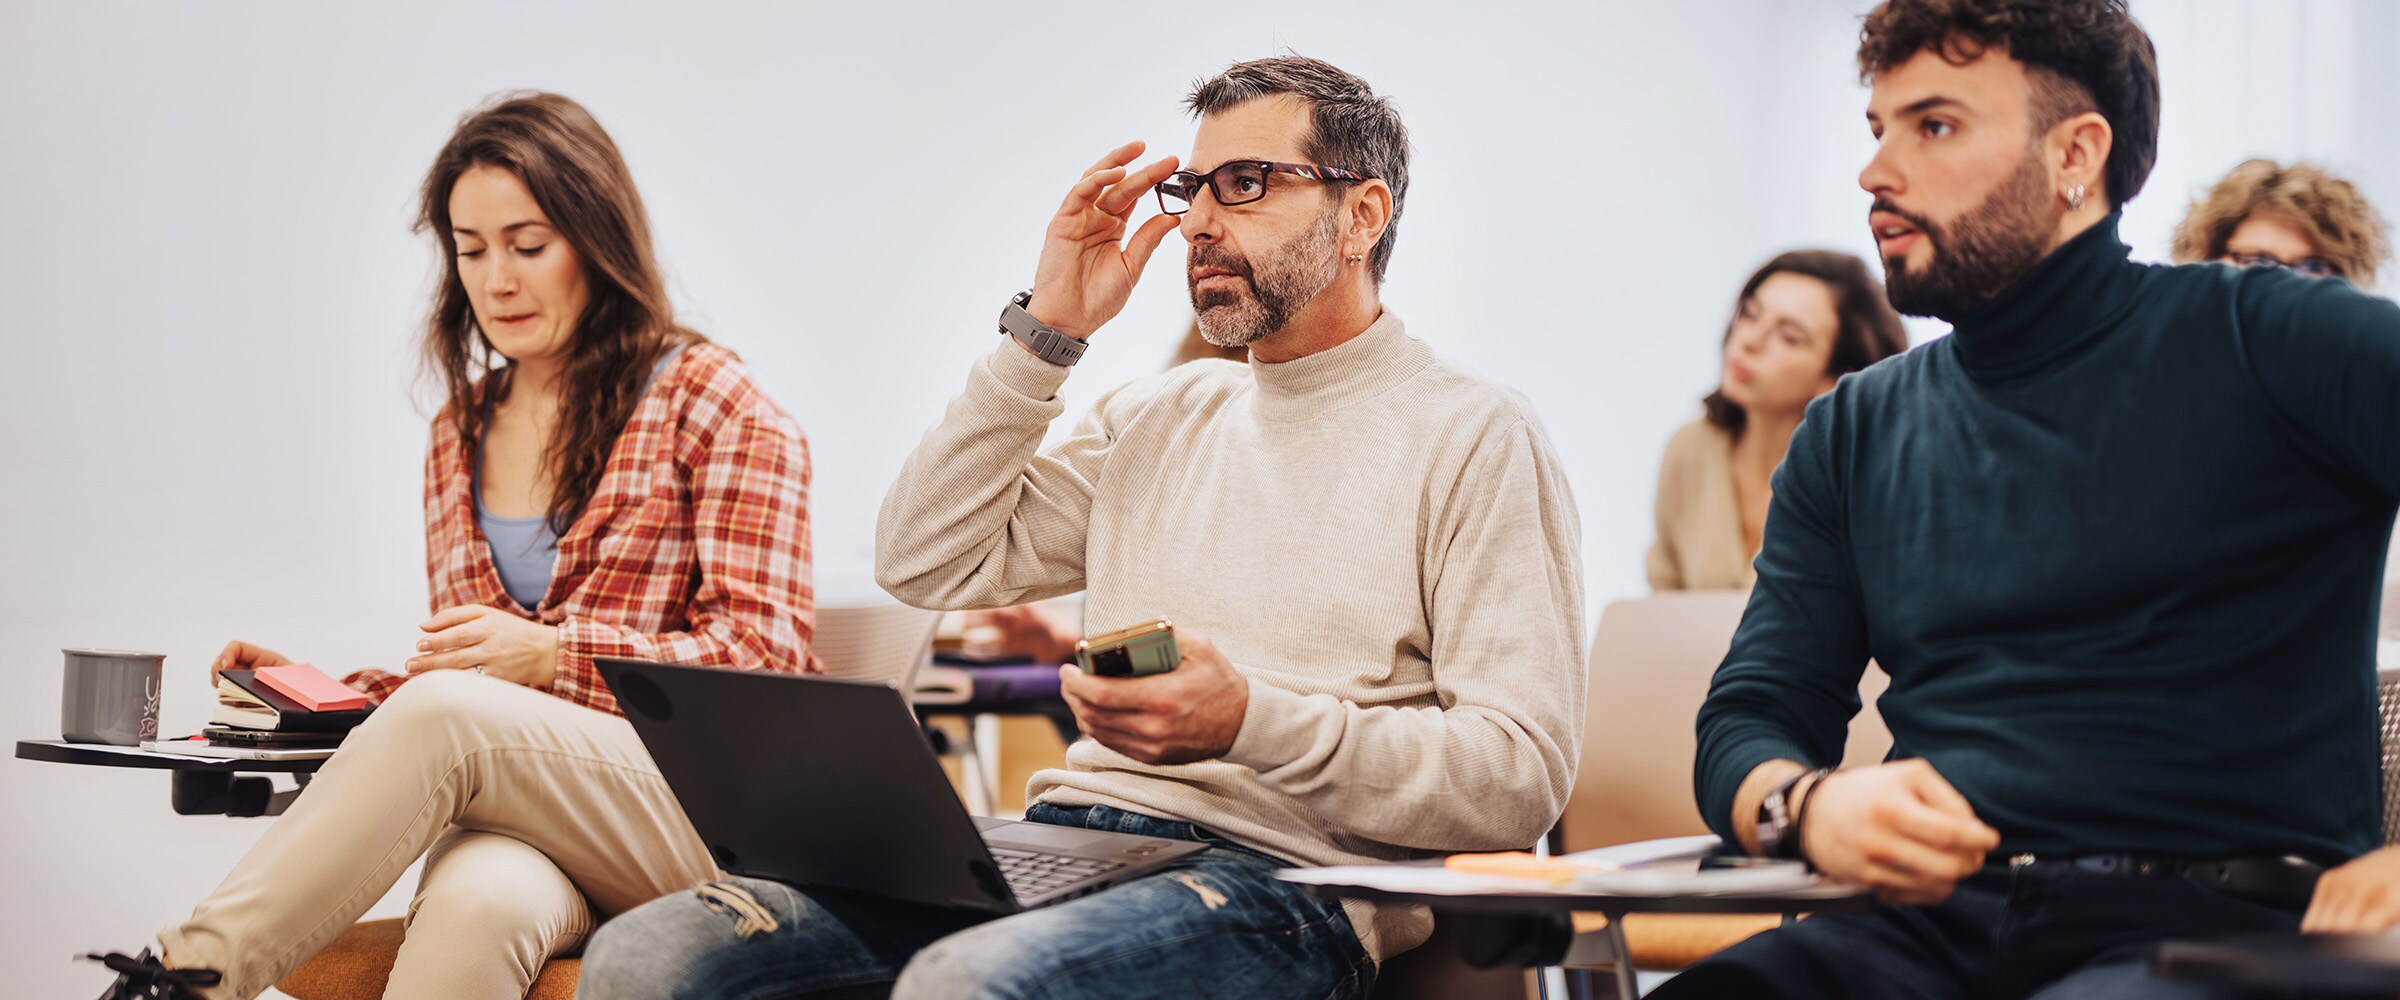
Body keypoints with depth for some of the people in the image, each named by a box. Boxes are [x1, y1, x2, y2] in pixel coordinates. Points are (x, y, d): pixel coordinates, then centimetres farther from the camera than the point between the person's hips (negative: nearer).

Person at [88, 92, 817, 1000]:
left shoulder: (710, 403, 3)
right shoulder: (460, 436, 20)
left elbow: (769, 651, -4)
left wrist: (549, 655, -14)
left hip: (706, 812, -3)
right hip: (516, 823, 3)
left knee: (452, 714, -33)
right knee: (480, 899, -37)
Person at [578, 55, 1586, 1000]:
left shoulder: (1474, 438, 2)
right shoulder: (1155, 419, 23)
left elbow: (1522, 775, -7)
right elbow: (924, 561, 17)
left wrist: (1250, 722, -21)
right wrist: (1043, 334, 11)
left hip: (1282, 873, -6)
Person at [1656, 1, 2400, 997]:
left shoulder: (2257, 343, 2)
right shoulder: (1850, 435, 19)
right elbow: (1745, 725, 16)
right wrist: (1810, 805, -11)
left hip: (2211, 918, -4)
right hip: (1933, 914, 4)